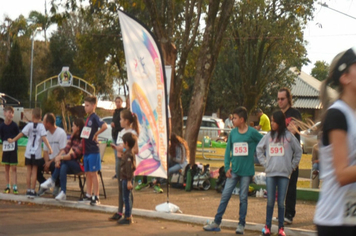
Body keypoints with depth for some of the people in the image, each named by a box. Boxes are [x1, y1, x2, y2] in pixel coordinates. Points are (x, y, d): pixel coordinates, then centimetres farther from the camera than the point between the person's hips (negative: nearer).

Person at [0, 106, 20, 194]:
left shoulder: (14, 125, -10)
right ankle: (7, 186, 20)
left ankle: (15, 187, 2)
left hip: (13, 149, -2)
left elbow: (18, 135, 0)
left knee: (14, 168, -1)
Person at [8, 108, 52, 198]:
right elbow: (44, 138, -16)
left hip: (28, 152, 1)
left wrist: (12, 140, 6)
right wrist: (49, 148, -18)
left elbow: (21, 134, -6)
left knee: (29, 171, 10)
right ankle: (32, 191, 0)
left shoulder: (29, 125, -3)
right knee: (34, 172, 3)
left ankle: (28, 190, 12)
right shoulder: (41, 126, -7)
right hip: (37, 153, -1)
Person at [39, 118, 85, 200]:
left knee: (63, 160, -30)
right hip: (71, 165, 7)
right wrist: (58, 157, -20)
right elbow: (66, 149, -2)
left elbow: (74, 155, -23)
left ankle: (52, 180, -20)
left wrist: (60, 158, -28)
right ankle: (63, 193, -33)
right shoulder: (73, 137, 10)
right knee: (63, 167, -28)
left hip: (81, 165, -7)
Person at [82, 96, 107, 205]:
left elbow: (104, 126, -30)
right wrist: (83, 140, 11)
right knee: (87, 173, 13)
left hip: (93, 150, -9)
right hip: (86, 150, 9)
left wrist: (96, 134, -19)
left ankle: (96, 197, -1)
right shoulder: (88, 118, 14)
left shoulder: (95, 117, -13)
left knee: (93, 173, -5)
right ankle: (88, 195, 21)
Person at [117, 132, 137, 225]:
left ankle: (127, 218, 0)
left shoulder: (129, 154, -19)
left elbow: (129, 168, -23)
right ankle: (128, 216, 23)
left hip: (127, 179, -10)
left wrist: (129, 181, -24)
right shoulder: (129, 152, 12)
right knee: (128, 198, 15)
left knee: (127, 198, -5)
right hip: (125, 179, 10)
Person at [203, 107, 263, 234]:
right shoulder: (233, 133, 4)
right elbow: (228, 151, 8)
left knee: (243, 198, 4)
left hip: (246, 171, -3)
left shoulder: (252, 132, -7)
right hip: (234, 170, 3)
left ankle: (241, 225, 13)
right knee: (225, 196, 2)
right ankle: (216, 222, 7)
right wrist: (227, 167, 2)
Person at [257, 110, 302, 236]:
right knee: (270, 201, 5)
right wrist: (264, 163, 8)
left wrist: (292, 166, 6)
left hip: (284, 174, -2)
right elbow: (259, 149, 16)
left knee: (281, 202, 3)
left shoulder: (289, 136, 0)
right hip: (270, 173, 2)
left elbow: (298, 151, 9)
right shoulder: (268, 136, 5)